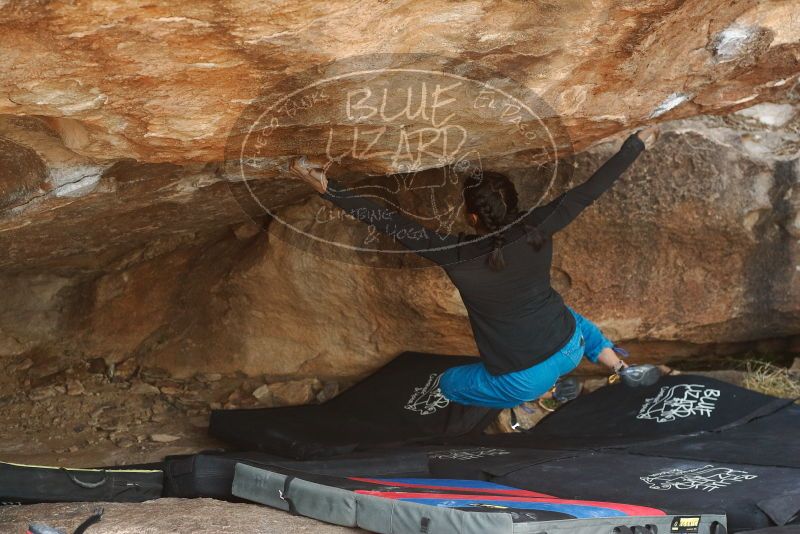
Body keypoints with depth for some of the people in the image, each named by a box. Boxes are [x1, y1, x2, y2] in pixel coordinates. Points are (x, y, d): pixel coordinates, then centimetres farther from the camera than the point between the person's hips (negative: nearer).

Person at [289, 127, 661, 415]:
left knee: (448, 384, 26)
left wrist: (326, 188, -21)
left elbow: (390, 225, -24)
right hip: (570, 350, 4)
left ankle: (543, 394, 8)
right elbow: (588, 191, -8)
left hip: (523, 382, -4)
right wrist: (637, 144, 4)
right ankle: (622, 368, 28)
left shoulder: (457, 257, -26)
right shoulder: (536, 230, -18)